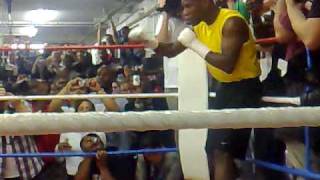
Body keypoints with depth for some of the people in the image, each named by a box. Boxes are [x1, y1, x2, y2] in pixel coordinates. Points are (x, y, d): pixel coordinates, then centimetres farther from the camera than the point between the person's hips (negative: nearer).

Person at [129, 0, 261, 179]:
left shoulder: (232, 23, -22)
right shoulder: (199, 26, 4)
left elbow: (228, 65, -31)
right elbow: (172, 50, 11)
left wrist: (196, 45, -24)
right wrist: (147, 41, -6)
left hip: (245, 87, -9)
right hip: (224, 87, 9)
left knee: (222, 150, -17)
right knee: (213, 148, 16)